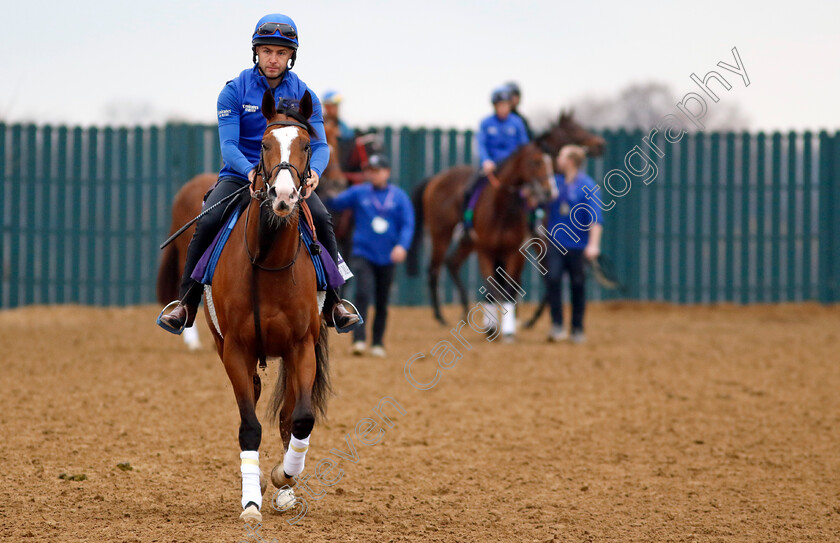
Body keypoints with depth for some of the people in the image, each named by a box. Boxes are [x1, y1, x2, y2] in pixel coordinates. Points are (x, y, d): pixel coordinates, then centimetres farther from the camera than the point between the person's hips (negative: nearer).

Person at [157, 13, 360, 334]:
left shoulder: (304, 96, 1)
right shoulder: (235, 91, -4)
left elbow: (320, 145, -8)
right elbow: (228, 145, -13)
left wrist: (313, 171, -32)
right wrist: (251, 172, -35)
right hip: (239, 175, -1)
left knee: (321, 219, -25)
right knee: (207, 223, -26)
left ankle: (332, 303, -12)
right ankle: (187, 304, -14)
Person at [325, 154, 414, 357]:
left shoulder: (399, 196, 1)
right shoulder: (358, 193, 2)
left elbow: (408, 224, -3)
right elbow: (335, 203, -5)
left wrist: (402, 245, -18)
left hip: (387, 257, 1)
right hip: (363, 254, -1)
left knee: (382, 302, 10)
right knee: (363, 293, -20)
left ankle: (378, 343, 23)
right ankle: (358, 339, -23)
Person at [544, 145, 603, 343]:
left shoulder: (587, 186, -7)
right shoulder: (555, 182, 7)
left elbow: (596, 217, -14)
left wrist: (593, 244, -24)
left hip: (578, 245, -3)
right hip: (556, 243, 3)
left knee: (578, 285, 5)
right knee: (553, 279, -15)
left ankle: (577, 329, 17)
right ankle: (557, 326, -11)